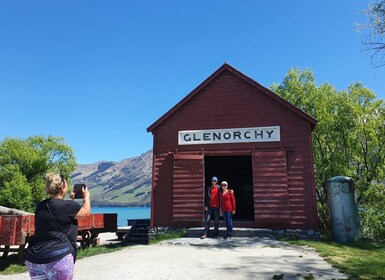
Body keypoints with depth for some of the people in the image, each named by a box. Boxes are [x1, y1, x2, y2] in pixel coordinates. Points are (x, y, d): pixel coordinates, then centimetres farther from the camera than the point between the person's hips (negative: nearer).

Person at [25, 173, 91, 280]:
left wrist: (71, 199, 34)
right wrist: (86, 196, 22)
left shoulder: (41, 206, 7)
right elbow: (86, 212, 6)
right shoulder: (68, 206, -13)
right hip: (58, 257, -6)